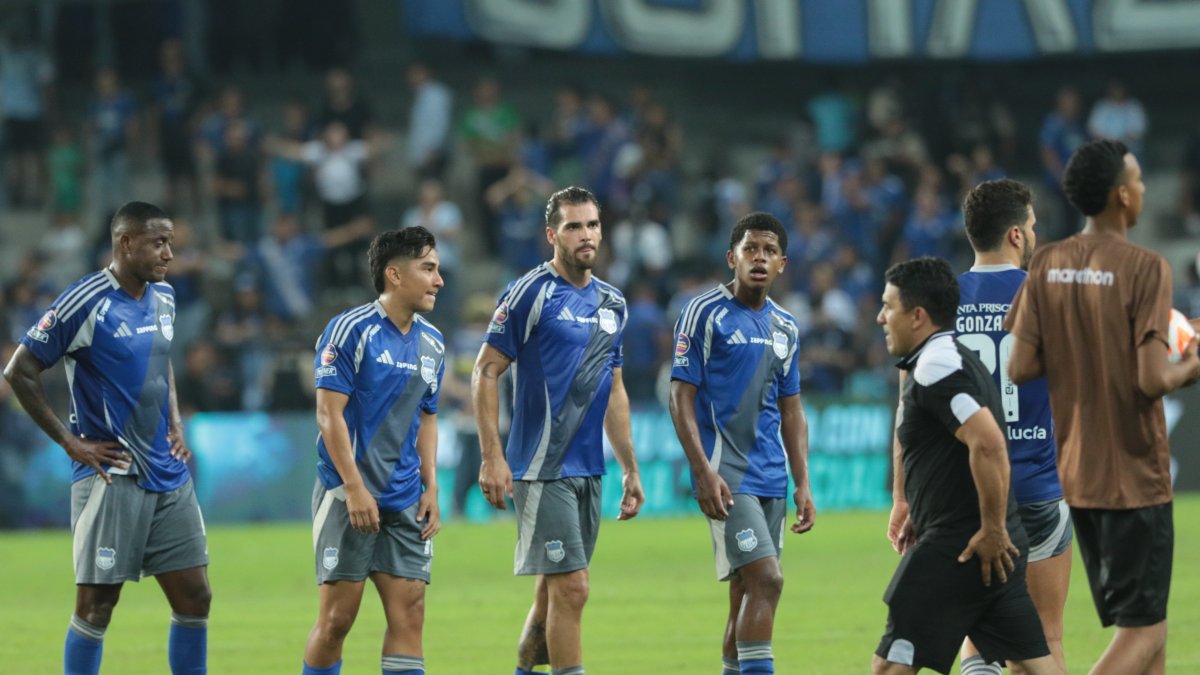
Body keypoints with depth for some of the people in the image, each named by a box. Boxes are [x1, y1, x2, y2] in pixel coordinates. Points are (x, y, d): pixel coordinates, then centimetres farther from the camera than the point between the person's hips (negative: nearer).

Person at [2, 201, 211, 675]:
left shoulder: (163, 298, 10)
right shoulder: (87, 303, -13)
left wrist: (175, 424, 13)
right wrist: (70, 442, -11)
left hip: (168, 476, 7)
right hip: (111, 476, -7)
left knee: (194, 599, 5)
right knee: (96, 605, -3)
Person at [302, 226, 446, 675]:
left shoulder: (431, 344, 11)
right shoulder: (351, 330, -10)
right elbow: (329, 412, -12)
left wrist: (431, 489, 9)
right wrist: (355, 487, -17)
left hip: (405, 500, 6)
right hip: (347, 497, -6)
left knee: (409, 612, -1)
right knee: (338, 616, -4)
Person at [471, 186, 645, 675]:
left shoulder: (612, 303, 13)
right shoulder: (531, 294, -8)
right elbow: (485, 373, -8)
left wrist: (630, 469, 19)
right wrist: (492, 458, -15)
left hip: (588, 470, 7)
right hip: (542, 467, -7)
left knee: (552, 590, 10)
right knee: (570, 587, -11)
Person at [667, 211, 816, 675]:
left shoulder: (786, 328, 14)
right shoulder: (704, 313, -5)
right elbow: (681, 397, -7)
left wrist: (803, 485, 12)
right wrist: (703, 470, -17)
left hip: (771, 477, 7)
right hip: (725, 475, -7)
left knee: (747, 593, 7)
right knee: (765, 579, -19)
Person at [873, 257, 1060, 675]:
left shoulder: (937, 366, -15)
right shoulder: (951, 359, 18)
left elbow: (988, 443, -27)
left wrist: (992, 531, -23)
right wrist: (921, 514, 23)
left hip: (957, 548, -10)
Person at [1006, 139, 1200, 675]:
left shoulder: (1047, 265, 2)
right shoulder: (1145, 268, -15)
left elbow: (1018, 367, -3)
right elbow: (1151, 380, -21)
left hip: (1075, 472, 7)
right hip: (1136, 474, -6)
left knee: (1139, 626, 17)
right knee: (1144, 631, -2)